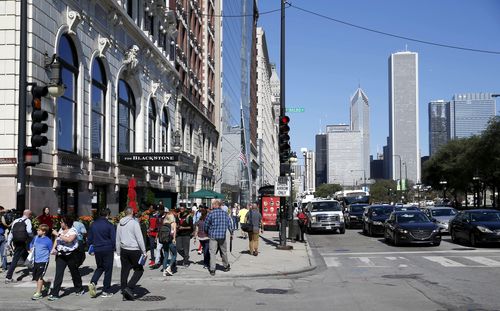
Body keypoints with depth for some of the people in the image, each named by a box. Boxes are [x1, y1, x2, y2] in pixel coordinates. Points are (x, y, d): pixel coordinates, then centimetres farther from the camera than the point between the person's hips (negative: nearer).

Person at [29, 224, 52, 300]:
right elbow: (31, 244, 24)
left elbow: (51, 251, -4)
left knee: (39, 277, -7)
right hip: (35, 261, 7)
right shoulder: (36, 238, 5)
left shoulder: (48, 241, -13)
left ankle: (38, 293, 0)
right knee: (36, 277, 14)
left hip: (43, 261, -7)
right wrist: (31, 249, 10)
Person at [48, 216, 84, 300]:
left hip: (71, 255, -5)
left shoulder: (73, 230, -13)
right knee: (58, 274, -4)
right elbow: (57, 239, 17)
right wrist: (53, 248, 0)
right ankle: (54, 294, -5)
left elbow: (69, 239, -30)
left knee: (74, 273, 11)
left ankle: (80, 289, 31)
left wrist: (58, 234, -28)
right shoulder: (61, 230, 9)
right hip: (60, 255, 5)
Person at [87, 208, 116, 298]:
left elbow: (89, 238, 11)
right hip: (108, 250, -5)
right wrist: (113, 249, 8)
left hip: (97, 250, 5)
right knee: (108, 270, 5)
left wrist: (91, 248, 22)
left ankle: (93, 282, -4)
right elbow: (113, 239, -8)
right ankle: (106, 291, 8)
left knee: (99, 267, 21)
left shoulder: (93, 224, 5)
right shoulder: (109, 225, -9)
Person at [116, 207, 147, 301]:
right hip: (134, 250, -6)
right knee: (139, 270, 4)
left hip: (124, 250, 6)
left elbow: (118, 240, 15)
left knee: (125, 271, 8)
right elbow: (139, 238, -12)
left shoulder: (120, 224, 10)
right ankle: (129, 287, -11)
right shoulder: (134, 223, -11)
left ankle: (125, 293, 9)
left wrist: (118, 252, 22)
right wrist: (144, 251, -8)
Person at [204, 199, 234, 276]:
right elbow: (229, 224, 4)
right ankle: (226, 266, 31)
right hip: (222, 236, 3)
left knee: (212, 253, -1)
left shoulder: (211, 214, -7)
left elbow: (205, 225, -2)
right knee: (224, 252, 17)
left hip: (213, 236, -3)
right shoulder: (225, 213, 2)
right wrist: (231, 233, 15)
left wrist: (207, 232, 16)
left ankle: (212, 270, -6)